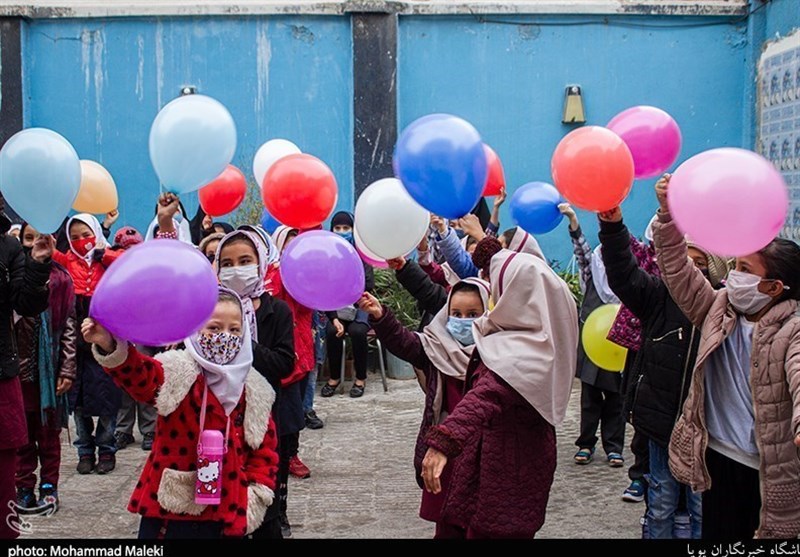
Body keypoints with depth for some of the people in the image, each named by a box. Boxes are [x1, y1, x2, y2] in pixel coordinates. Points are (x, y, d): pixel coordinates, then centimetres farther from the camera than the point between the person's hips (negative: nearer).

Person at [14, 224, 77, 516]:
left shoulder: (60, 278, 1)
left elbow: (69, 326, 0)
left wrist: (68, 369, -4)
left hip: (49, 366, -1)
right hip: (18, 364, 1)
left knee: (48, 430, 8)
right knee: (23, 431, 7)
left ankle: (49, 488, 16)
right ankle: (25, 487, 15)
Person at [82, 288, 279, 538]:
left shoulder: (253, 391, 6)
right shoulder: (177, 373, -7)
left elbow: (265, 448, 10)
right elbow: (138, 373, -27)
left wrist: (255, 499, 0)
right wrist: (110, 347, -47)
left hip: (226, 516, 3)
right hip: (168, 510, -3)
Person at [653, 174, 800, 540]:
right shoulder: (719, 308, 5)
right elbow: (678, 270, 4)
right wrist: (669, 213, -5)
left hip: (768, 468, -5)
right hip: (717, 457, 5)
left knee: (764, 533, 5)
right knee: (716, 533, 12)